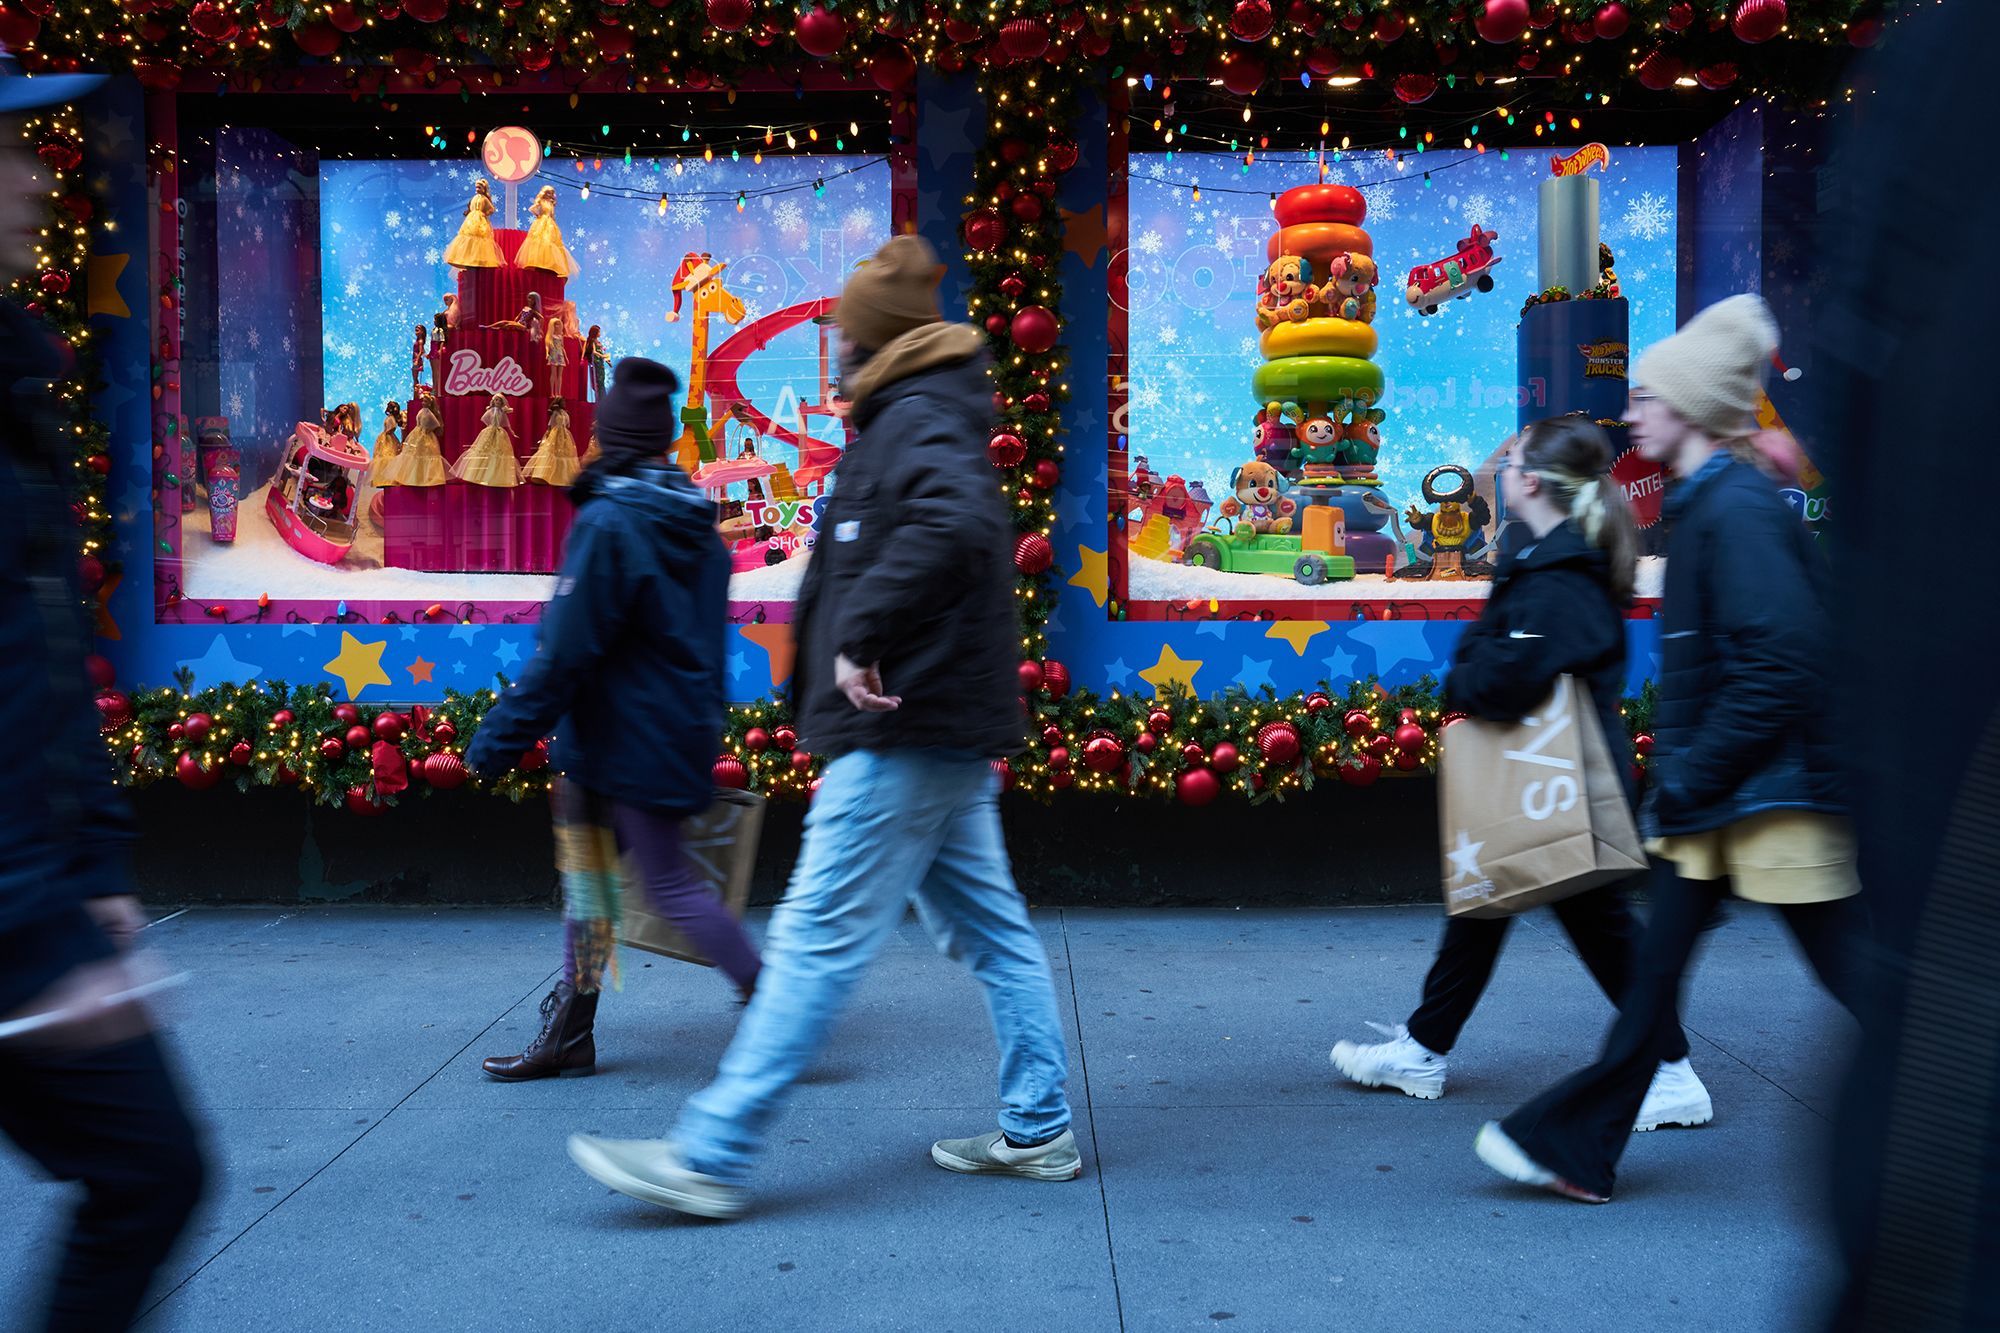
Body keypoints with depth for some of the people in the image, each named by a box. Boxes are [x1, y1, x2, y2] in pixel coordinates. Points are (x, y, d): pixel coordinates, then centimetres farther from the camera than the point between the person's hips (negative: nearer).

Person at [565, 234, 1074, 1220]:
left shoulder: (916, 422, -12)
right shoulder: (930, 420, 20)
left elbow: (956, 523, -32)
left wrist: (864, 637, -29)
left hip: (903, 735, -11)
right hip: (950, 731, 11)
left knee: (816, 941, -7)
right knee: (992, 930, 14)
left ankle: (710, 1159, -1)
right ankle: (1038, 1130, 23)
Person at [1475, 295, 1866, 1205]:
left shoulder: (1738, 510, -18)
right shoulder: (1703, 505, 12)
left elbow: (1781, 669, -24)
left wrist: (1687, 779, -18)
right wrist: (1678, 777, 14)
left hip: (1774, 791, -9)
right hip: (1718, 795, 9)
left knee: (1858, 982, 2)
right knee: (1656, 968, 11)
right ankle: (1574, 1150, 19)